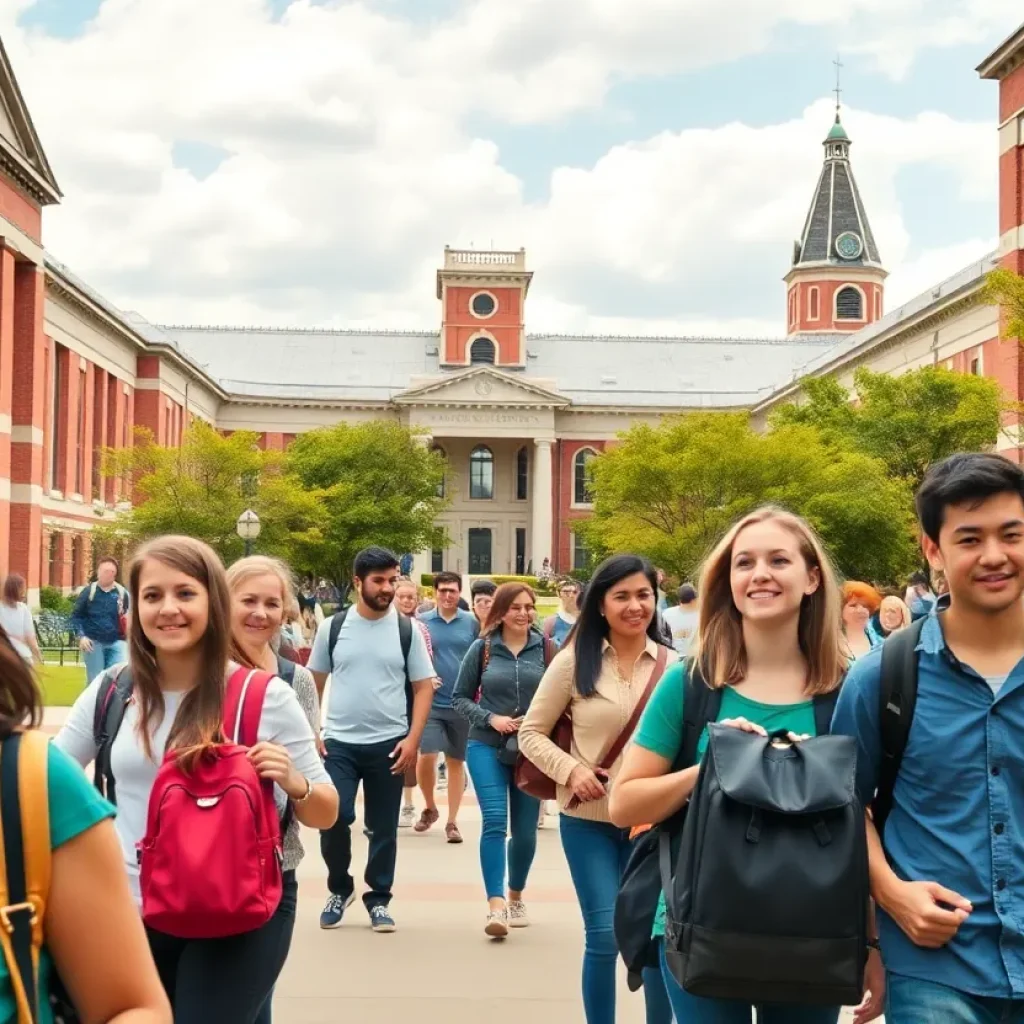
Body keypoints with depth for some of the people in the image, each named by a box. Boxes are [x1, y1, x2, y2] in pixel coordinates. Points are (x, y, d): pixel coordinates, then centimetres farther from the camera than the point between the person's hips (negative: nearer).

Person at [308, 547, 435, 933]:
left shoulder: (407, 631, -1)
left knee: (383, 827, 7)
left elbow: (423, 688, 2)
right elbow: (314, 682, 9)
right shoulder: (332, 627, 1)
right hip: (339, 742, 0)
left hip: (389, 744, 0)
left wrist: (412, 739, -8)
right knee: (333, 816, -10)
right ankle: (339, 888, 15)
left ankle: (378, 899, 23)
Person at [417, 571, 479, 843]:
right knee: (426, 758, -11)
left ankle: (452, 822, 17)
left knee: (456, 763, 8)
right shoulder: (421, 622, 2)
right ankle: (430, 808, 16)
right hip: (430, 702, -1)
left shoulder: (471, 623, 2)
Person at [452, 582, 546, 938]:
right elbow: (460, 698, 4)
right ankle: (495, 905, -14)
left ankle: (516, 896, 33)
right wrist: (491, 719, -11)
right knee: (494, 822, -15)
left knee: (525, 829, 10)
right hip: (487, 747, -1)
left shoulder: (544, 648, -1)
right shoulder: (482, 648, 0)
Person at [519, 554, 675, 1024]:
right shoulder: (574, 660, -3)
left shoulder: (673, 665, 1)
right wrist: (571, 770, -14)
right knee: (604, 935, -1)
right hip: (589, 820, -1)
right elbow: (531, 733, 1)